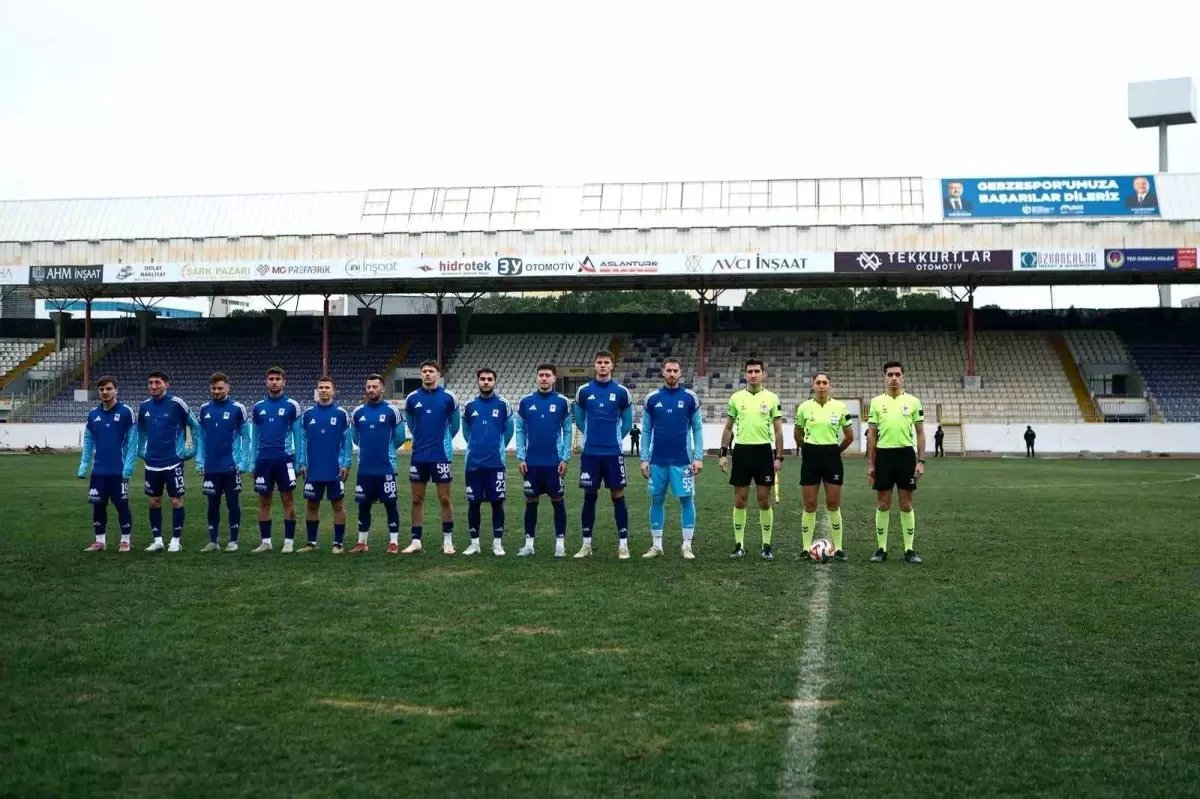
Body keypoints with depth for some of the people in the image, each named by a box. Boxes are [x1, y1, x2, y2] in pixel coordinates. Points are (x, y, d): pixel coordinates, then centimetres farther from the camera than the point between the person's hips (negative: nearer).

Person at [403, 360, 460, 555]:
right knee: (417, 500, 6)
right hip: (418, 456, 2)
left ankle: (448, 540, 10)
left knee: (444, 499, 1)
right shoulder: (412, 398, 2)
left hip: (441, 455, -2)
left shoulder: (448, 397, -4)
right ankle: (416, 541, 13)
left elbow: (455, 424, 10)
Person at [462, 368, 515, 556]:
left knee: (497, 502, 0)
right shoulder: (470, 406, 6)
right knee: (474, 503, 6)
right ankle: (474, 543, 15)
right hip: (474, 462, 2)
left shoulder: (503, 404, -1)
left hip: (495, 462, -2)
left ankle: (497, 543, 9)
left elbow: (508, 430, 9)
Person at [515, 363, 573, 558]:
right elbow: (520, 431, 6)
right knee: (531, 501, 7)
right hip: (532, 461, 1)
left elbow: (567, 431, 2)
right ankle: (529, 543, 14)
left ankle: (560, 543, 11)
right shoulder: (526, 401, 3)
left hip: (554, 461, -1)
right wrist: (520, 457, 0)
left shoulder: (562, 402, 0)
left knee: (557, 500, 4)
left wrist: (565, 458, -4)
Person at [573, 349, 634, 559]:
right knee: (589, 497, 6)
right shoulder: (583, 391, 2)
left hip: (613, 453, -1)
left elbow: (627, 421, 11)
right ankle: (586, 544, 13)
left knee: (618, 496, 1)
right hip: (590, 453, 1)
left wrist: (615, 438, 9)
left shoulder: (622, 392, 0)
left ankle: (623, 544, 5)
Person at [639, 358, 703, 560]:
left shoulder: (690, 397, 1)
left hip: (683, 460, -1)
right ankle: (656, 545, 14)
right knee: (657, 499, 6)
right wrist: (644, 459, 2)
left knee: (686, 499, 0)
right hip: (657, 460, 1)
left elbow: (697, 428, 2)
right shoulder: (652, 398, 4)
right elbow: (646, 430, 7)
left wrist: (698, 457, -5)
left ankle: (687, 545, 7)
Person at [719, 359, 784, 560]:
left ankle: (766, 546, 10)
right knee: (740, 501, 4)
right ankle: (739, 545, 11)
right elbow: (728, 428, 11)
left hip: (763, 451, -1)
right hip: (741, 451, 1)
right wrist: (723, 454, 4)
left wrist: (779, 457, -4)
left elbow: (778, 430, 3)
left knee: (764, 501, 1)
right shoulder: (736, 398, 5)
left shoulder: (771, 398, 1)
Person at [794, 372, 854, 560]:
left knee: (833, 505, 2)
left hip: (832, 456, 0)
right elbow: (798, 435, 14)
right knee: (809, 505, 2)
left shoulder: (840, 407, -2)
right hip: (810, 457, 0)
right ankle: (806, 548, 10)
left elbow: (849, 436, 8)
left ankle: (838, 548, 9)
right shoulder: (804, 407, -1)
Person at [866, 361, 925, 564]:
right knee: (883, 505, 4)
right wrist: (870, 463, 2)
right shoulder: (877, 402, 5)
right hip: (883, 455, 1)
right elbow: (871, 434, 7)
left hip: (906, 454, 0)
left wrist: (921, 461, -2)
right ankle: (881, 549, 12)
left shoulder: (913, 402, 3)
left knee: (906, 505, 3)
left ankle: (909, 550, 10)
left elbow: (920, 433, 5)